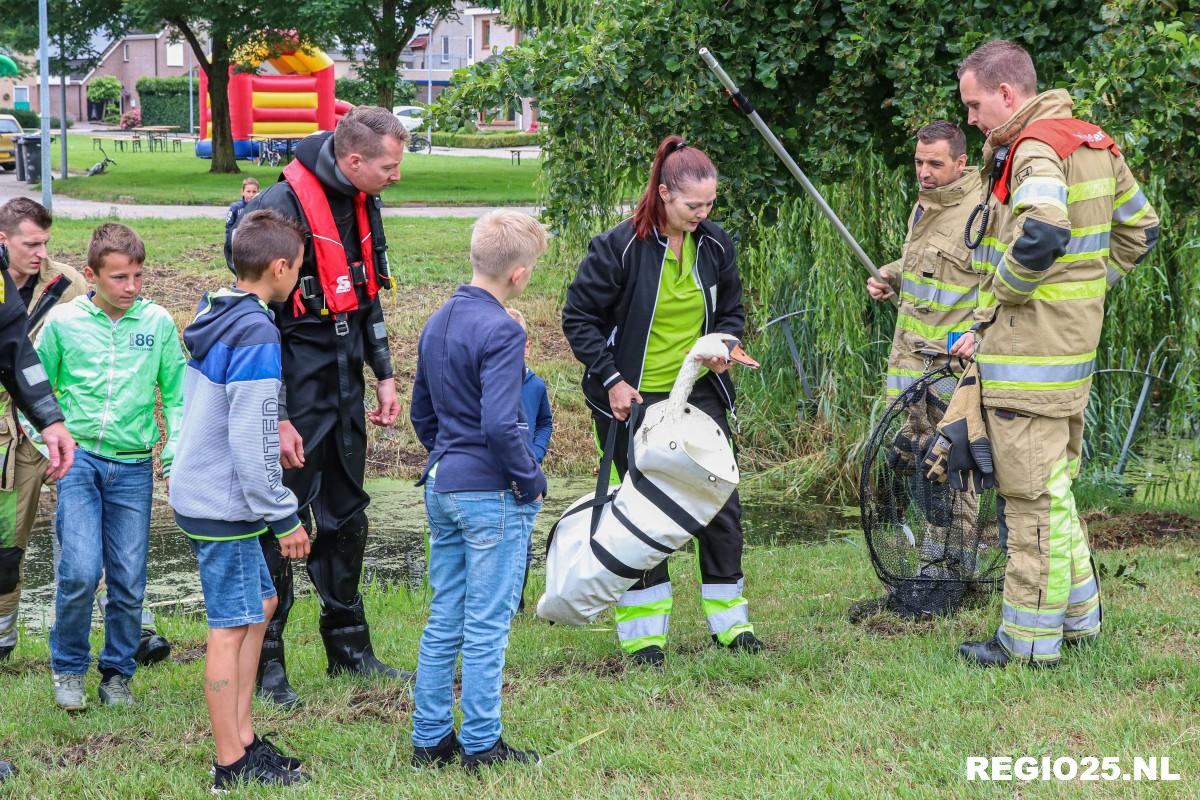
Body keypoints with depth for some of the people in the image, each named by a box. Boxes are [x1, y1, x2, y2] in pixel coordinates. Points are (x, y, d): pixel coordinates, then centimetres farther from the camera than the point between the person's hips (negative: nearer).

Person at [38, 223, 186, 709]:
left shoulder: (158, 323, 0)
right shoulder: (63, 322, 0)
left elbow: (177, 396, 7)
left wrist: (176, 460, 1)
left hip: (134, 466, 1)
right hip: (79, 458, -1)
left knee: (129, 581, 2)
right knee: (81, 571, -12)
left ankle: (118, 674, 19)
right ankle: (68, 669, 8)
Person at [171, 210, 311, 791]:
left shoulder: (212, 318, 9)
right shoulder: (256, 334, -20)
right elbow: (251, 443, -21)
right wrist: (284, 518, -16)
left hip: (200, 493, 10)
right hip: (224, 504, -10)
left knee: (260, 604, 17)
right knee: (232, 626, -2)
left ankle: (242, 738, 23)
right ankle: (233, 765, 4)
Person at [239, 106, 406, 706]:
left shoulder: (361, 203, 7)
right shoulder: (281, 207, -20)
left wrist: (384, 375, 16)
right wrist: (276, 418, -20)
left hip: (344, 386, 8)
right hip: (294, 391, -8)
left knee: (346, 518, 15)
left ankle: (349, 648, 27)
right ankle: (265, 664, 6)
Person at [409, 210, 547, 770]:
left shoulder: (437, 323, 9)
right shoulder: (500, 331, -18)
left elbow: (421, 413, 17)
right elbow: (500, 424, -25)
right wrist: (532, 481, -13)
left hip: (442, 490, 8)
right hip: (492, 495, -8)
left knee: (444, 622, 13)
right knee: (487, 628, 1)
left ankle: (430, 738, 18)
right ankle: (480, 745, 7)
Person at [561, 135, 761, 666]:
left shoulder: (716, 246, 2)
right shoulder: (620, 247, -13)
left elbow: (731, 311, 17)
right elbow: (579, 318, -7)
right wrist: (610, 379, -13)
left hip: (699, 393, 4)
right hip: (633, 398, -4)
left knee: (720, 498, 4)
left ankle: (729, 618, 17)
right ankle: (643, 628, 12)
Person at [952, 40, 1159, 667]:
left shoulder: (1035, 149, -16)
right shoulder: (1093, 144, 14)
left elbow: (1040, 236, -34)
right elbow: (1139, 228, 23)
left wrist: (1002, 293, -16)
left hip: (1029, 353, -10)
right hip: (1073, 344, 10)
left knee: (1030, 497, -4)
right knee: (1055, 488, 19)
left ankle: (1030, 640, 1)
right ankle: (1078, 615, 26)